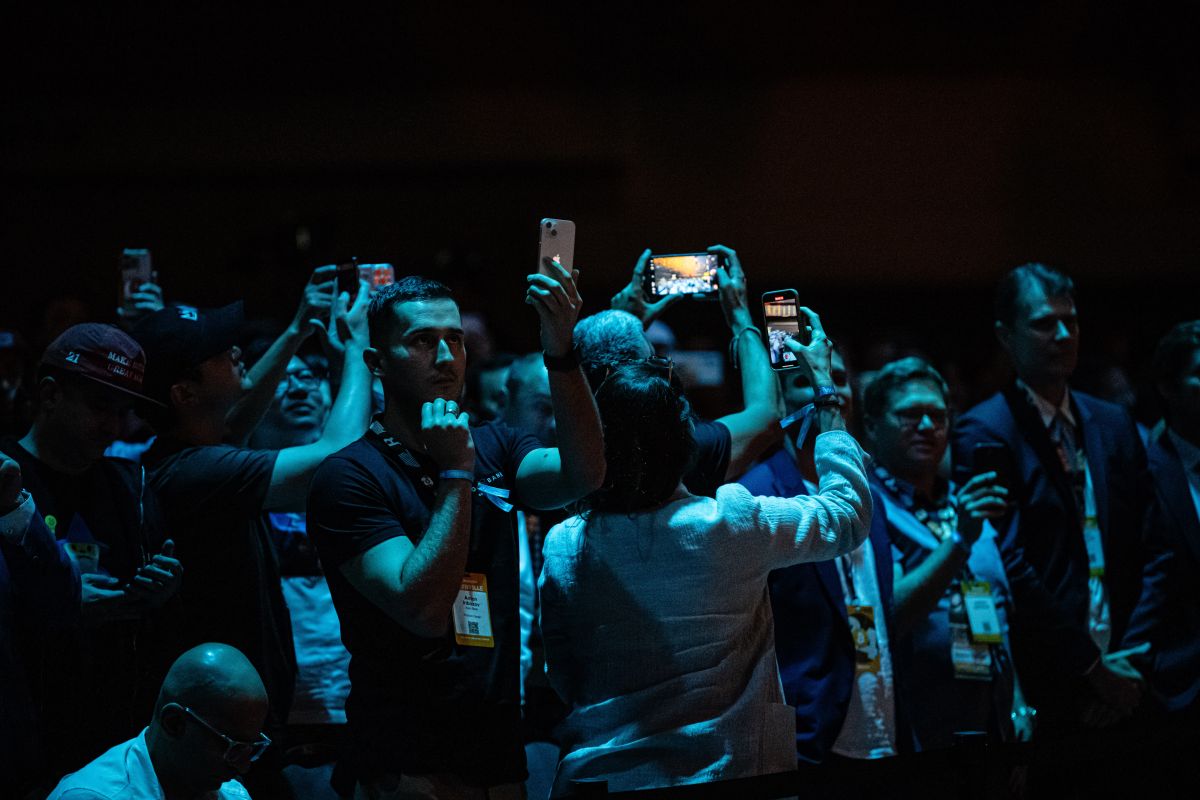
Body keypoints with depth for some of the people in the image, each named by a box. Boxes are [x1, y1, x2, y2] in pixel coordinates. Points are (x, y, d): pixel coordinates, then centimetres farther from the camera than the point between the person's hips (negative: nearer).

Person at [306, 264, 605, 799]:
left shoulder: (492, 448, 9)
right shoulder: (349, 476, -9)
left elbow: (582, 476, -12)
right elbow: (424, 611, -19)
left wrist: (560, 351, -23)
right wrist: (456, 474, -16)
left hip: (500, 755, 6)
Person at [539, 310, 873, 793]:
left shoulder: (562, 548, -8)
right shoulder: (731, 523, -14)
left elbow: (562, 682, 2)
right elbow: (848, 511, 3)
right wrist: (825, 383, 11)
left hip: (598, 777, 2)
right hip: (720, 772, -1)